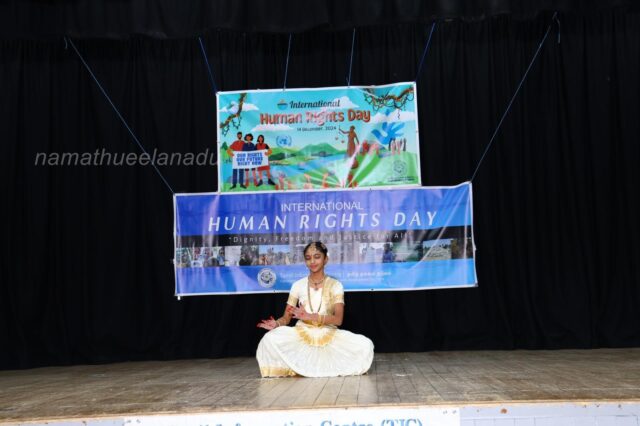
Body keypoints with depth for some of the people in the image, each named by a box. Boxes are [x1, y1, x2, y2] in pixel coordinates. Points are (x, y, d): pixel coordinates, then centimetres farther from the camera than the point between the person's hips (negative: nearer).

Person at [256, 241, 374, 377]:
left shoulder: (335, 285, 2)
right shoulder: (298, 285, 8)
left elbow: (338, 319, -11)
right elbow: (286, 317, 6)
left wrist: (310, 317, -27)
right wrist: (276, 323, -19)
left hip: (328, 336, 0)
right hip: (301, 335, 0)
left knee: (365, 345, -27)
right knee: (270, 340, -30)